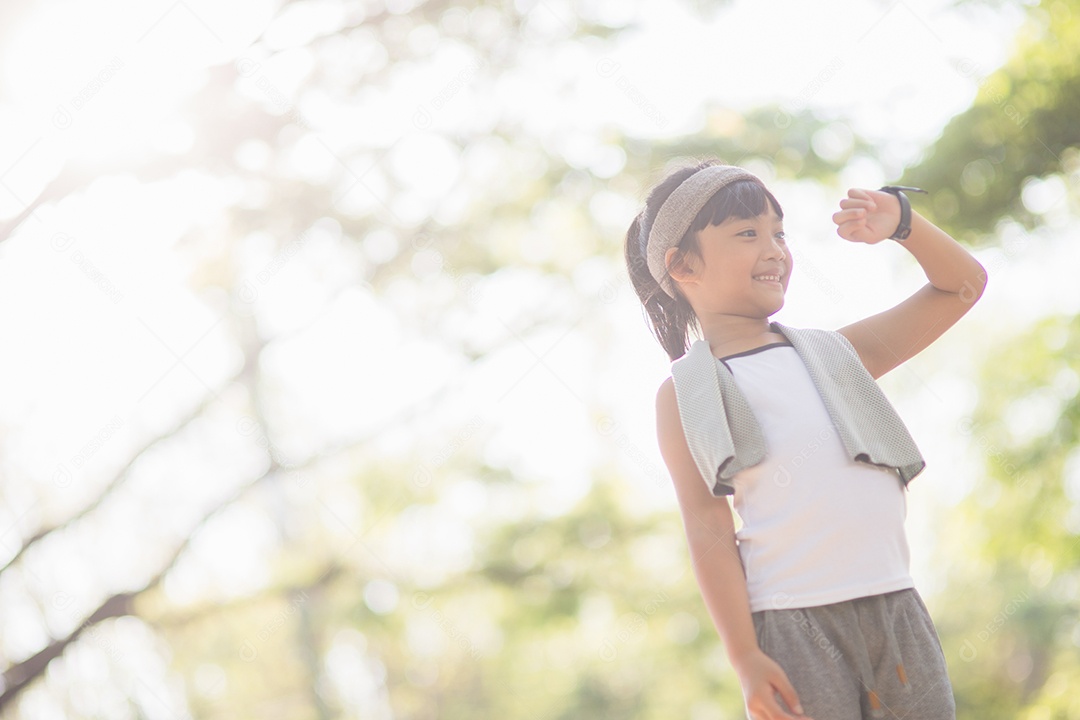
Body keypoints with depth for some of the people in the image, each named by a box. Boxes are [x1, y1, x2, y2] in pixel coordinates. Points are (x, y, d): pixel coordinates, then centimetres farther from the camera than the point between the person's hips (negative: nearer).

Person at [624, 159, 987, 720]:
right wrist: (745, 657, -11)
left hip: (894, 604, 4)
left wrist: (901, 221, 7)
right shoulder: (684, 395, 5)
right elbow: (709, 528, -3)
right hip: (791, 625, -4)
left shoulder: (836, 353, 17)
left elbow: (962, 285, 24)